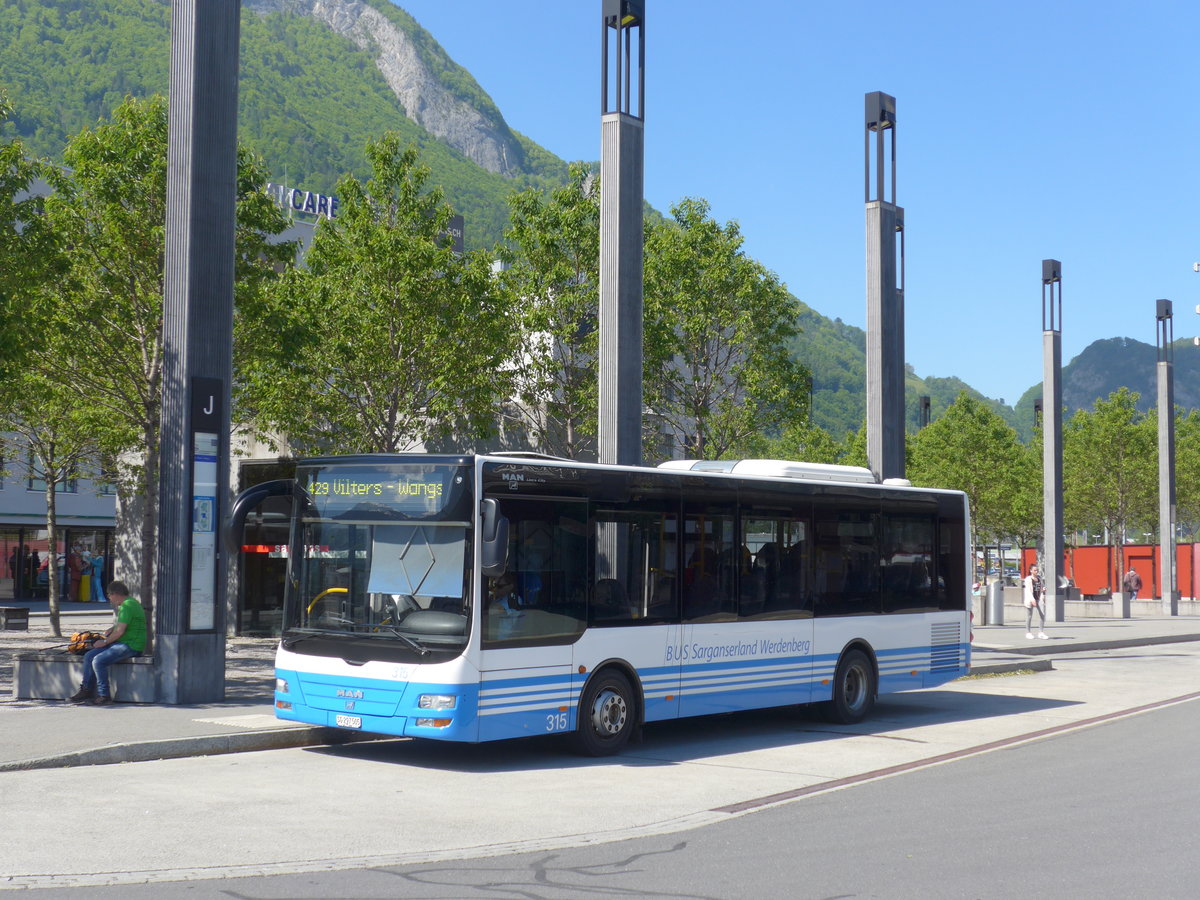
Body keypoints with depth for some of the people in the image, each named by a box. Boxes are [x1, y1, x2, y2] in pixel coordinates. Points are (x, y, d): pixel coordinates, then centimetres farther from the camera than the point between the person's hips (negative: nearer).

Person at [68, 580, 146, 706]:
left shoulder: (127, 606, -17)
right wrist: (112, 629, 15)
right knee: (89, 656, 5)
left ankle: (104, 696, -15)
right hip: (121, 643, 11)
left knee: (98, 661, -23)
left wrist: (105, 642, -8)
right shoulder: (129, 602, 17)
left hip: (131, 646, -11)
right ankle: (86, 690, 11)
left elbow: (120, 631, -21)